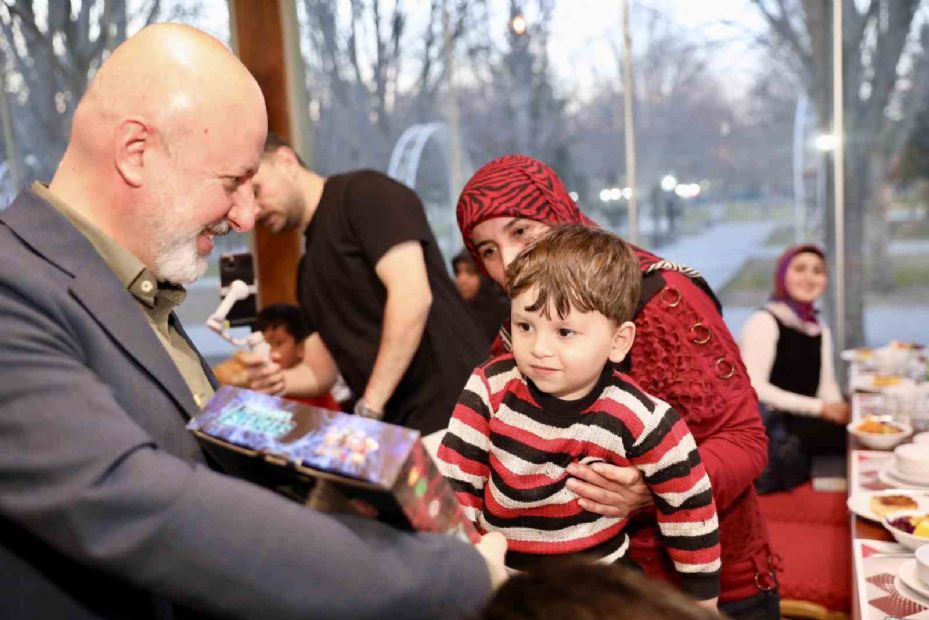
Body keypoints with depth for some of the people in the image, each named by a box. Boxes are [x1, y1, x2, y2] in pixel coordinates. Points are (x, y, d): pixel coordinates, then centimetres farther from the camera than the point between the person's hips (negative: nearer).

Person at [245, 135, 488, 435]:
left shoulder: (363, 192, -5)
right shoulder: (309, 267, 18)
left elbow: (413, 297, -17)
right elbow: (325, 368, 18)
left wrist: (369, 408, -16)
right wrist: (281, 380, -4)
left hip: (450, 402, -7)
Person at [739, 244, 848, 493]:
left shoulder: (820, 330, 17)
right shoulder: (764, 321, -7)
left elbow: (827, 384, 17)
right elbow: (753, 386, -16)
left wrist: (838, 408, -7)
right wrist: (818, 408, -18)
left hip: (804, 421, 8)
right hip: (769, 426, -8)